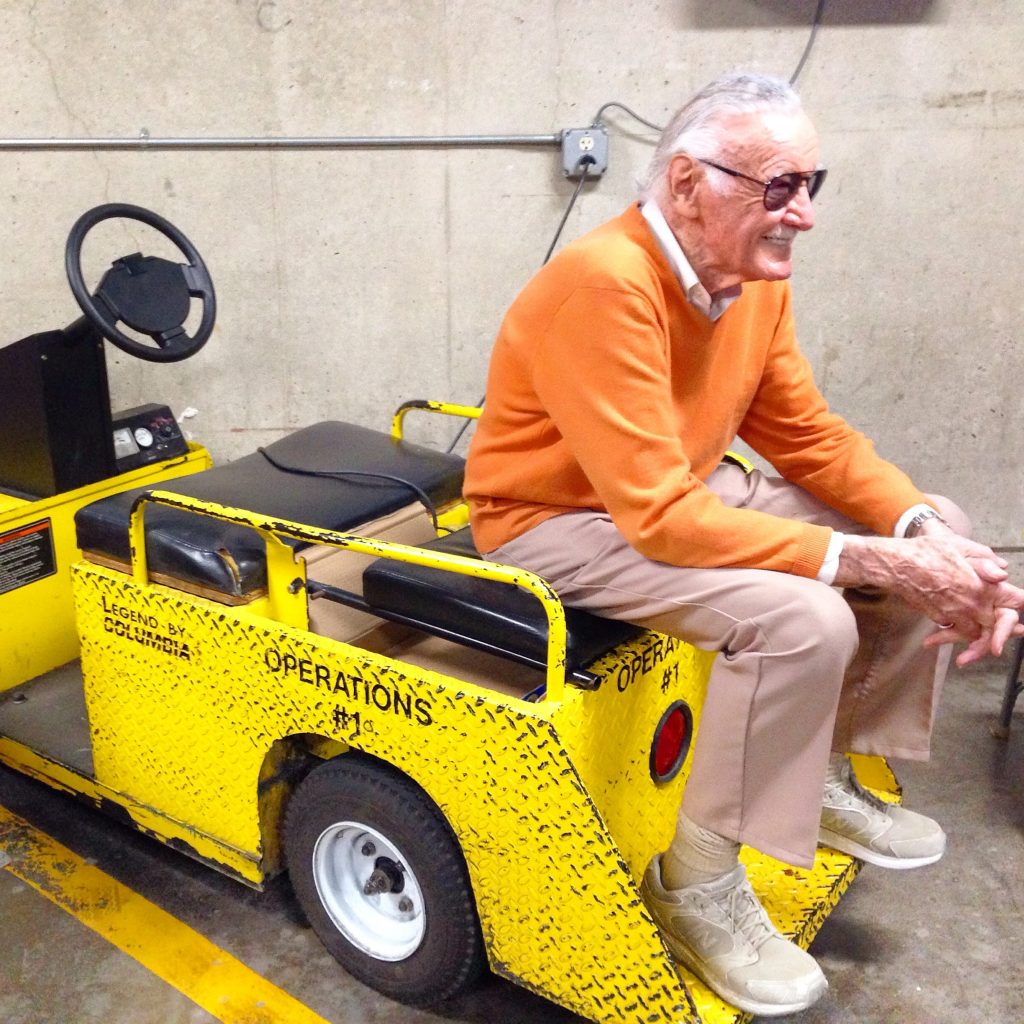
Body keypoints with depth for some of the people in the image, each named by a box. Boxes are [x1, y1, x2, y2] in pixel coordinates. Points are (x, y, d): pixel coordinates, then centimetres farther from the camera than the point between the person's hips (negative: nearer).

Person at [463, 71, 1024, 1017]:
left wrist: (927, 530, -15)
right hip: (557, 520, -8)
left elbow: (809, 435, 2)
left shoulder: (756, 274, -3)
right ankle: (699, 887, -8)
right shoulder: (605, 285, -29)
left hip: (679, 488, 8)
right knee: (801, 618, -30)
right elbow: (658, 517, -33)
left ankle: (824, 777, 19)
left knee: (931, 542, 2)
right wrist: (869, 561, -32)